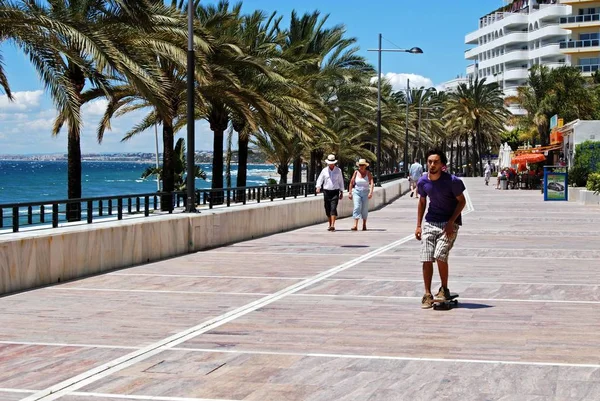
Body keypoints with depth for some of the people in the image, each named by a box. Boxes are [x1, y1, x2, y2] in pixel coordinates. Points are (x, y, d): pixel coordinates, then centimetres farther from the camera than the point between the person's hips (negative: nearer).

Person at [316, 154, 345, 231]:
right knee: (327, 209, 5)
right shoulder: (324, 170, 5)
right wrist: (318, 187, -14)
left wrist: (341, 192, 9)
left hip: (335, 192, -2)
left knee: (333, 208, -15)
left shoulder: (338, 170, 4)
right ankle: (330, 224, 19)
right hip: (326, 191, 2)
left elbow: (341, 182, 11)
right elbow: (320, 179, 5)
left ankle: (333, 225, -22)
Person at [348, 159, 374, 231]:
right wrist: (350, 193, 4)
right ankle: (355, 225, -22)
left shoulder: (368, 173, -3)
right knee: (357, 207, -14)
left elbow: (372, 183, -13)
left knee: (365, 209, 6)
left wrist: (371, 192, -26)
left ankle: (364, 225, 21)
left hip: (365, 192, 0)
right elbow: (351, 183, 6)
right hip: (356, 192, 0)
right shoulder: (356, 172, 1)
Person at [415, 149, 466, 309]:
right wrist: (418, 225, 9)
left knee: (440, 255, -19)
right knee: (426, 259, -3)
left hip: (449, 223, -4)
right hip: (430, 223, 4)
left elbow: (462, 201, -6)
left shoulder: (452, 181, -15)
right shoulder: (423, 182, -2)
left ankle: (444, 289, 3)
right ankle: (427, 295, 8)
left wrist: (451, 222, -16)